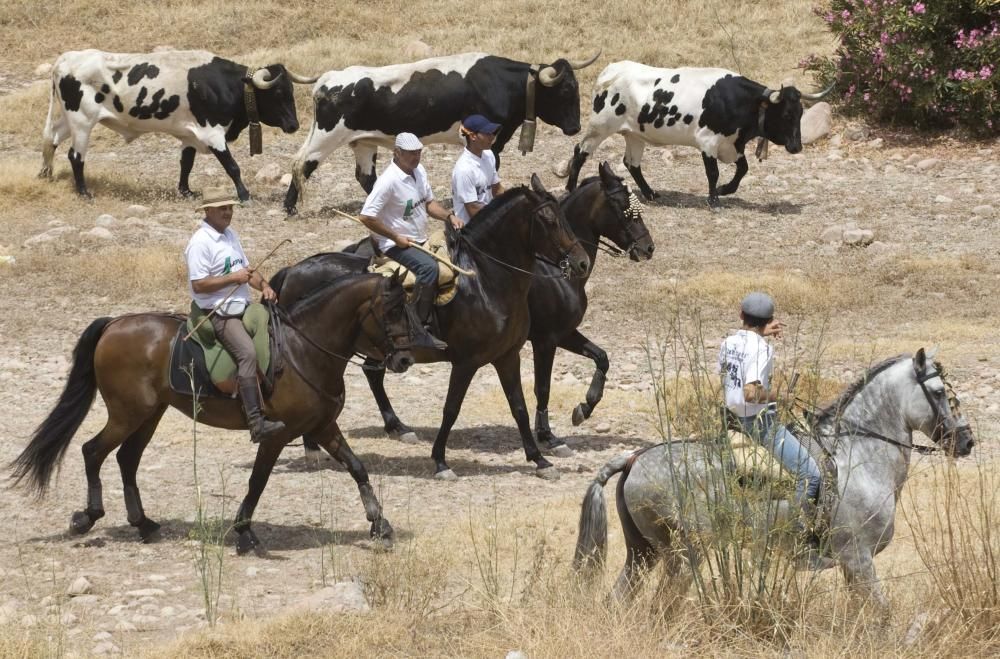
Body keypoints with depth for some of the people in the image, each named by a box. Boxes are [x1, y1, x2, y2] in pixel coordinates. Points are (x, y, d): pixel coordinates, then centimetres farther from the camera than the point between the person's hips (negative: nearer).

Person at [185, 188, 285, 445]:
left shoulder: (229, 234, 16)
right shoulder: (200, 242, -12)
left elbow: (246, 268, 22)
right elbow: (198, 285, -17)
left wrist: (263, 286, 2)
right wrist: (234, 278, -19)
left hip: (243, 308, 10)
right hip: (218, 314, -10)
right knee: (247, 353, -29)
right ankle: (256, 424, -36)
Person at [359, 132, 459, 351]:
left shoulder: (419, 170, 4)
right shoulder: (389, 180, -22)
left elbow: (429, 203, 16)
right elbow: (367, 217, -23)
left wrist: (449, 216, -3)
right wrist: (396, 237, -19)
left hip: (420, 242, 9)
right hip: (397, 245, -9)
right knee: (429, 267, -32)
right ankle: (416, 331, -30)